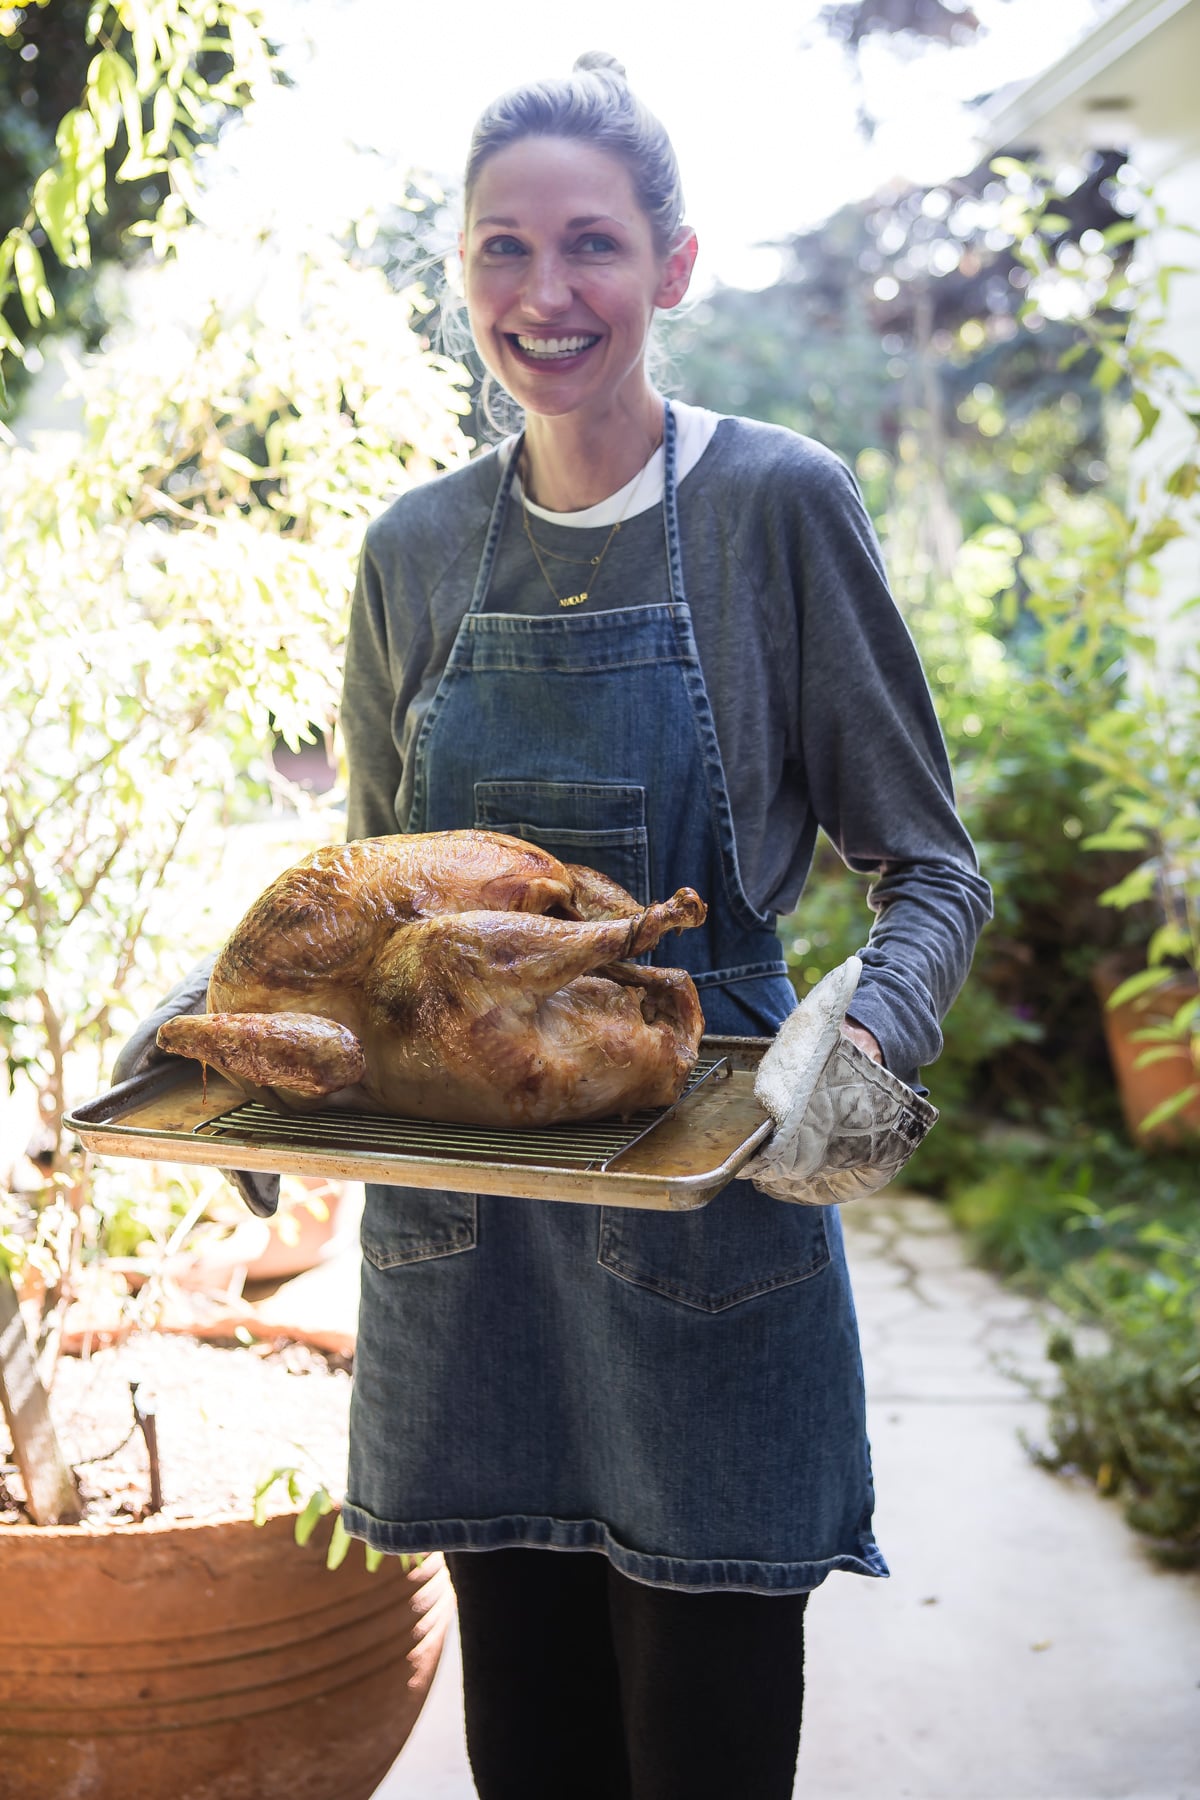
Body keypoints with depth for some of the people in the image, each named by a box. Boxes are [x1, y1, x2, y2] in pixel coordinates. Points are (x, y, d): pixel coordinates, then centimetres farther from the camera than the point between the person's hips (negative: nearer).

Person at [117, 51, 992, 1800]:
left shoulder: (776, 502, -6)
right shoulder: (415, 550, 6)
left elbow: (928, 866, -3)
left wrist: (871, 1036, -23)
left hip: (706, 1217, -3)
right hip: (463, 1229, 4)